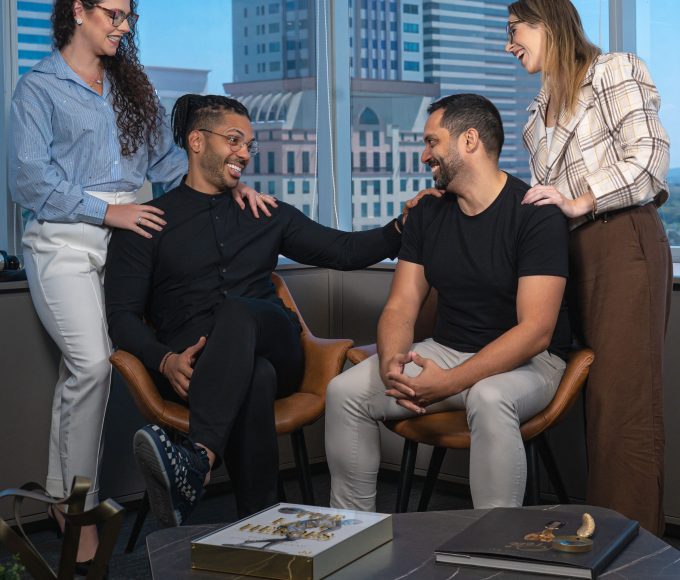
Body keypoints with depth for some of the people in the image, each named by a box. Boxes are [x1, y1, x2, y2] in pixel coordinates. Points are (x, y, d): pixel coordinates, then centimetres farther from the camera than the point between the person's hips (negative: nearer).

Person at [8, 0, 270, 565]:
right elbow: (30, 179, -7)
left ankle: (63, 495, 13)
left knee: (80, 369, 3)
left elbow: (166, 156, 18)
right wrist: (107, 211, -13)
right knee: (91, 362, -19)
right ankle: (78, 504, -7)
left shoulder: (128, 85, 21)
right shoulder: (39, 88, 2)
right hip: (64, 240, -5)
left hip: (126, 233, 5)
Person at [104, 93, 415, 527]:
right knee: (255, 377, -39)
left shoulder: (268, 216, 25)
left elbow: (344, 251, 22)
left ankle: (197, 462, -54)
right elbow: (123, 315, 5)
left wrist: (402, 228, 3)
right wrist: (165, 360, -16)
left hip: (273, 348, 2)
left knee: (237, 311, -35)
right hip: (195, 364, -2)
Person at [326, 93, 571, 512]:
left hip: (526, 362, -6)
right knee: (344, 391, -13)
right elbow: (400, 307, 3)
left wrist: (451, 382, -29)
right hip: (447, 351, 6)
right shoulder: (428, 213, 7)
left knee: (489, 399, -39)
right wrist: (391, 364, -21)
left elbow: (536, 331, -21)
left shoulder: (536, 215, -14)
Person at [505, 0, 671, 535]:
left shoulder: (615, 71, 2)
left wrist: (580, 203, -13)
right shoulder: (542, 108, 24)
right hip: (571, 250, 7)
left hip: (624, 243, -7)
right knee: (596, 398, 4)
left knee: (622, 401, -11)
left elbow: (649, 156, -8)